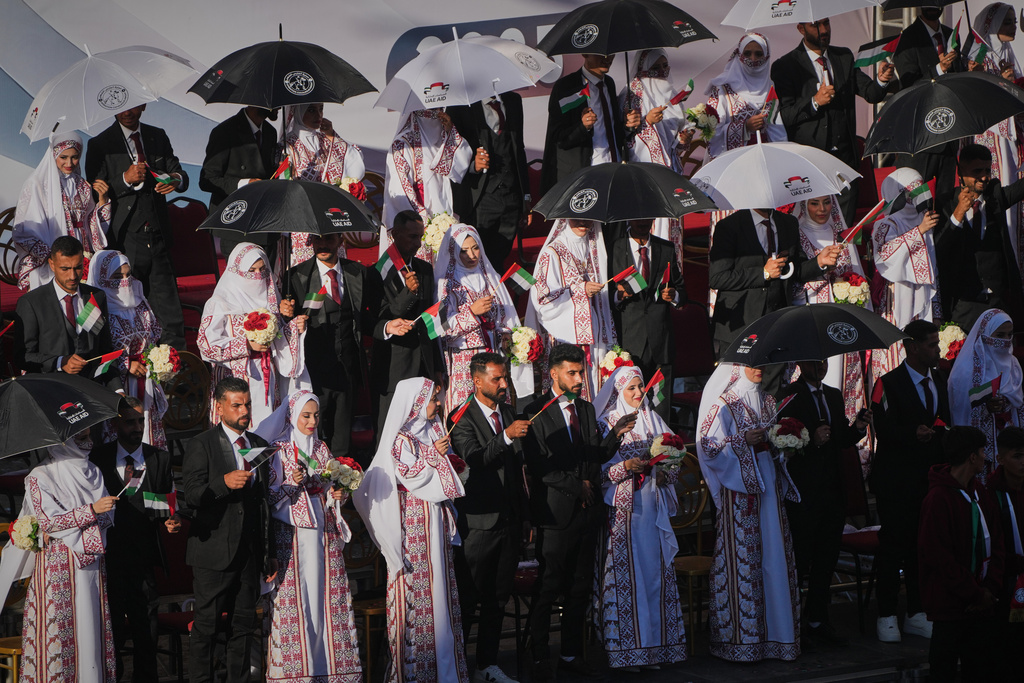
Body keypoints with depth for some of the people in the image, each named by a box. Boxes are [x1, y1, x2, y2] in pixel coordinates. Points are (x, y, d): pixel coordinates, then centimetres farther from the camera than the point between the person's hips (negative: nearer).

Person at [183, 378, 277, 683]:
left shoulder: (259, 445, 15)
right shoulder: (201, 445, -2)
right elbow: (191, 495, -11)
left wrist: (271, 551, 16)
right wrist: (224, 483, -27)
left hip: (250, 552, 5)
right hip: (215, 551, -5)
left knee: (243, 624, 8)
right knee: (207, 624, -2)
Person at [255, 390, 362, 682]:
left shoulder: (321, 448, 13)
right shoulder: (278, 449, -1)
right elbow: (269, 496, -4)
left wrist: (338, 494, -2)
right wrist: (293, 485, -20)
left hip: (324, 531, 4)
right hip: (291, 533, -4)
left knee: (325, 593, 0)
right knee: (295, 595, -7)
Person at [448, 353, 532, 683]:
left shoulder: (510, 414, 14)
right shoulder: (462, 419, -8)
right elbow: (472, 459, -24)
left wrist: (524, 515, 17)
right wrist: (506, 436, -36)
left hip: (509, 520, 7)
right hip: (479, 522, -7)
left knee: (498, 598, 12)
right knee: (467, 599, -4)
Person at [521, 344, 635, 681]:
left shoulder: (586, 409, 15)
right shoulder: (537, 411, -6)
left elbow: (596, 457, 13)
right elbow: (538, 465, -11)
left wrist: (615, 434, -3)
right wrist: (576, 485, -11)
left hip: (586, 511, 6)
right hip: (555, 511, -6)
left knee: (580, 587, 9)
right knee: (548, 588, -2)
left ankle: (572, 654, 18)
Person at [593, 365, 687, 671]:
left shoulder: (653, 420, 14)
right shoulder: (605, 425, 0)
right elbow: (598, 472, -6)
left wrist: (664, 474, -4)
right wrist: (626, 467, -19)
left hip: (651, 509, 5)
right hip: (621, 511, -5)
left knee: (655, 573, 3)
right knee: (625, 575, -5)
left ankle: (654, 644, 9)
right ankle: (625, 651, -1)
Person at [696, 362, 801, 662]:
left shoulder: (768, 401, 15)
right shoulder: (724, 404, -5)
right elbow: (707, 446, -10)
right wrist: (742, 441, -17)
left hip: (768, 483, 6)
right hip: (739, 487, -6)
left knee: (774, 553, 3)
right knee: (742, 556, -6)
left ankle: (775, 630, 8)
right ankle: (741, 639, -1)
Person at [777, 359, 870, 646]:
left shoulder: (835, 396, 16)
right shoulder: (788, 397, -8)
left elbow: (841, 441, 18)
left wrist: (858, 428, -1)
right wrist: (812, 440, -26)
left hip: (832, 490, 7)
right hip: (803, 492, -7)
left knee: (827, 558, 11)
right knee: (799, 559, -5)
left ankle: (818, 620, 20)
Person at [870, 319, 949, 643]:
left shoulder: (939, 382, 15)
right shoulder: (889, 384, -7)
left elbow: (944, 423, 19)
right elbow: (883, 428, -16)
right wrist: (913, 434, -31)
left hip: (930, 478, 6)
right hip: (896, 480, -6)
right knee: (893, 544, -2)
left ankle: (916, 615, 18)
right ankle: (886, 617, 6)